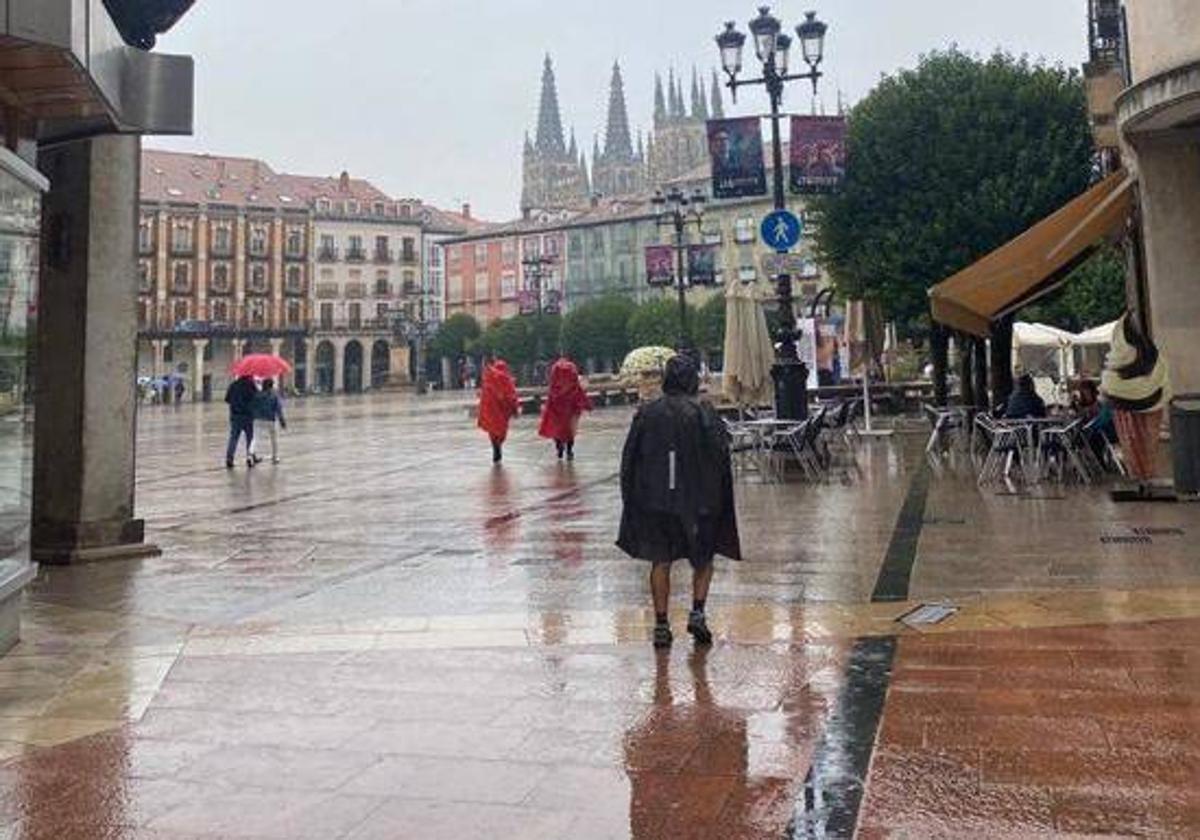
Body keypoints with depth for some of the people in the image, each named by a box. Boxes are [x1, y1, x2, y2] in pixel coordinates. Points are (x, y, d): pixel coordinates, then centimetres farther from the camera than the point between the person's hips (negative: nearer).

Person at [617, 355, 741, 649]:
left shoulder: (646, 413, 0)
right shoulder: (703, 413, -6)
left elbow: (629, 458, 3)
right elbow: (720, 456, -8)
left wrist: (631, 499, 11)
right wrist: (719, 501, 1)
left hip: (653, 500, 2)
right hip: (697, 500, -1)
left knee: (660, 562, 9)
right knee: (703, 558, 16)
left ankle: (661, 625, 8)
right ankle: (697, 613, 2)